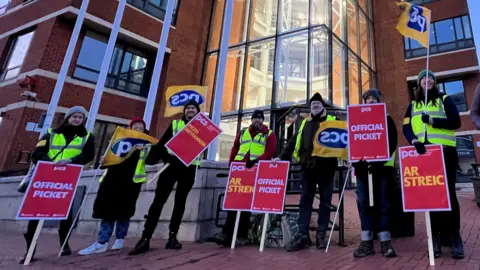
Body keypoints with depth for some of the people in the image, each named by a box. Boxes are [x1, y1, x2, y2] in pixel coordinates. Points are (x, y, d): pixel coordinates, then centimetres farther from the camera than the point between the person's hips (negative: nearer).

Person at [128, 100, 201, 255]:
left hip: (189, 168, 0)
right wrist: (166, 157, -8)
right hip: (172, 164, 0)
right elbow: (162, 143, 8)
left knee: (180, 201, 4)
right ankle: (145, 238, -6)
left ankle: (172, 237, 11)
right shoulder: (175, 124, 15)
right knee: (159, 200, -7)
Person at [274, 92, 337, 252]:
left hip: (326, 167, -3)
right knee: (305, 201, 2)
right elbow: (293, 141, 18)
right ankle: (302, 235, 5)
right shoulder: (305, 123, 18)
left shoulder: (332, 121, 8)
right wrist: (281, 157, 11)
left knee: (325, 202, 6)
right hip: (308, 167, 3)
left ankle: (321, 235, 14)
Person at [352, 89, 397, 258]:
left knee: (382, 204, 0)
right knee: (364, 204, 2)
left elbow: (392, 143, -2)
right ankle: (367, 242, 8)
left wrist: (380, 161, -15)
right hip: (362, 167, 3)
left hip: (381, 167, -2)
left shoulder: (386, 119, 7)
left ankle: (385, 241, 7)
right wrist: (355, 161, -4)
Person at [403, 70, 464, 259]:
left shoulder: (445, 99, 10)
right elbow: (406, 127, 5)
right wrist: (414, 141, -13)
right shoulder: (413, 105, 16)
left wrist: (431, 120, -14)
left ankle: (454, 237, 6)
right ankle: (436, 237, 12)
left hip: (445, 152, -2)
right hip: (423, 153, 2)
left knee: (448, 193, -1)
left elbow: (456, 122, -3)